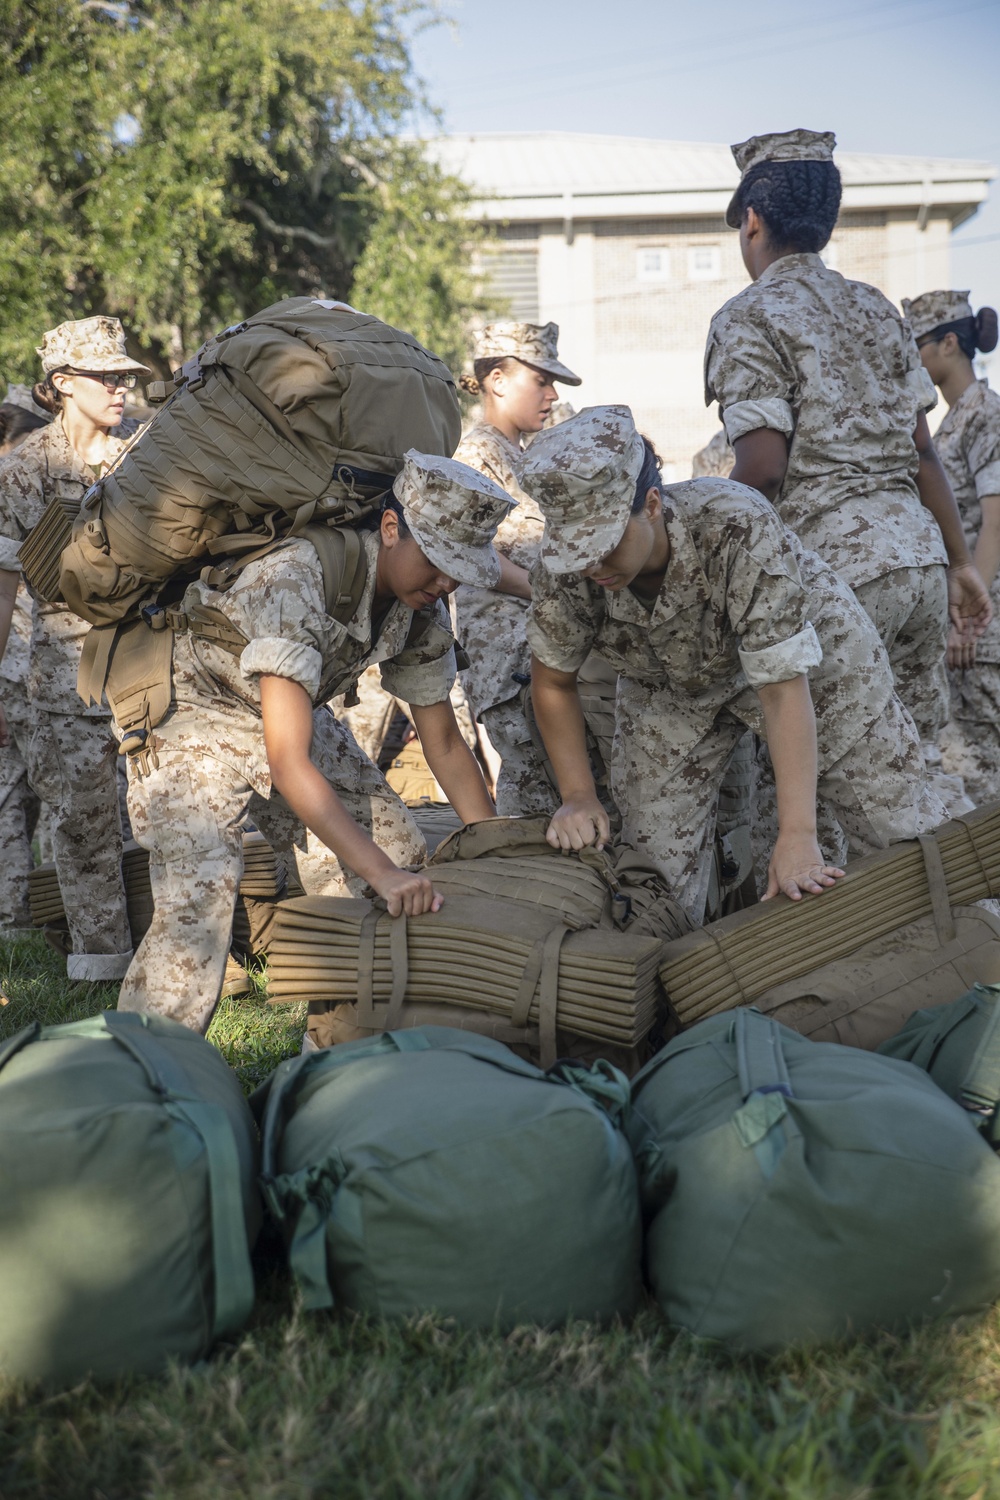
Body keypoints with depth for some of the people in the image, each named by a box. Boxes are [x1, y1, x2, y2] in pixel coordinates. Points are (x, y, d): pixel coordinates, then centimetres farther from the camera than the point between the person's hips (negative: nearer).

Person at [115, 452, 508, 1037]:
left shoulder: (423, 611, -13)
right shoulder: (294, 583, -37)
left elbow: (444, 742, -1)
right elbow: (288, 763, -42)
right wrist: (382, 875, -45)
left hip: (294, 709, 8)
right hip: (193, 705, -8)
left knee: (400, 849, 2)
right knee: (201, 897, -24)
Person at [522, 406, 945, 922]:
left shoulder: (738, 528, -40)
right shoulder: (564, 572, -29)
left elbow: (782, 688, -38)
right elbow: (552, 682, -9)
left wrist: (797, 837, -41)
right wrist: (578, 796, -15)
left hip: (805, 652, -2)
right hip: (670, 684, 3)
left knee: (900, 834, -1)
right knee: (653, 860, -5)